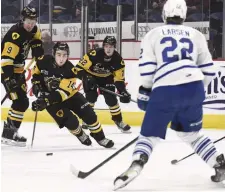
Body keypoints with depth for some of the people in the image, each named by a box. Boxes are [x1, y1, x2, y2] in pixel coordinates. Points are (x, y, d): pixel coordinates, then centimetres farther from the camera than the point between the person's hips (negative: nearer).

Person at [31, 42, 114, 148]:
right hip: (51, 99, -1)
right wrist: (36, 84, -9)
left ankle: (100, 138, 14)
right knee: (71, 121, -18)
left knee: (89, 114, -7)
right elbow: (36, 73, 6)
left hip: (69, 95, 1)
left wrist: (46, 101, -42)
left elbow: (63, 92, -32)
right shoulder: (44, 61, -19)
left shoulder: (70, 70, -25)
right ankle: (81, 135, 15)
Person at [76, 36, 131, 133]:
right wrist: (87, 78, -35)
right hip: (90, 76, -3)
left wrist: (123, 91, -24)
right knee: (91, 97, -17)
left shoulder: (118, 59, -22)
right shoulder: (94, 54, -33)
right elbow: (80, 67, -26)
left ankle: (119, 121, 13)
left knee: (111, 99, -5)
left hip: (106, 78, 3)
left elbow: (119, 78, -14)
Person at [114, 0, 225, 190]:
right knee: (192, 132, 24)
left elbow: (147, 68, 3)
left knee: (150, 134, 7)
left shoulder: (153, 35, 13)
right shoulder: (196, 35, 19)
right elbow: (209, 69, 18)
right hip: (193, 88, 3)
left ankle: (136, 165, -18)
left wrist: (145, 93, 13)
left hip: (165, 91, -3)